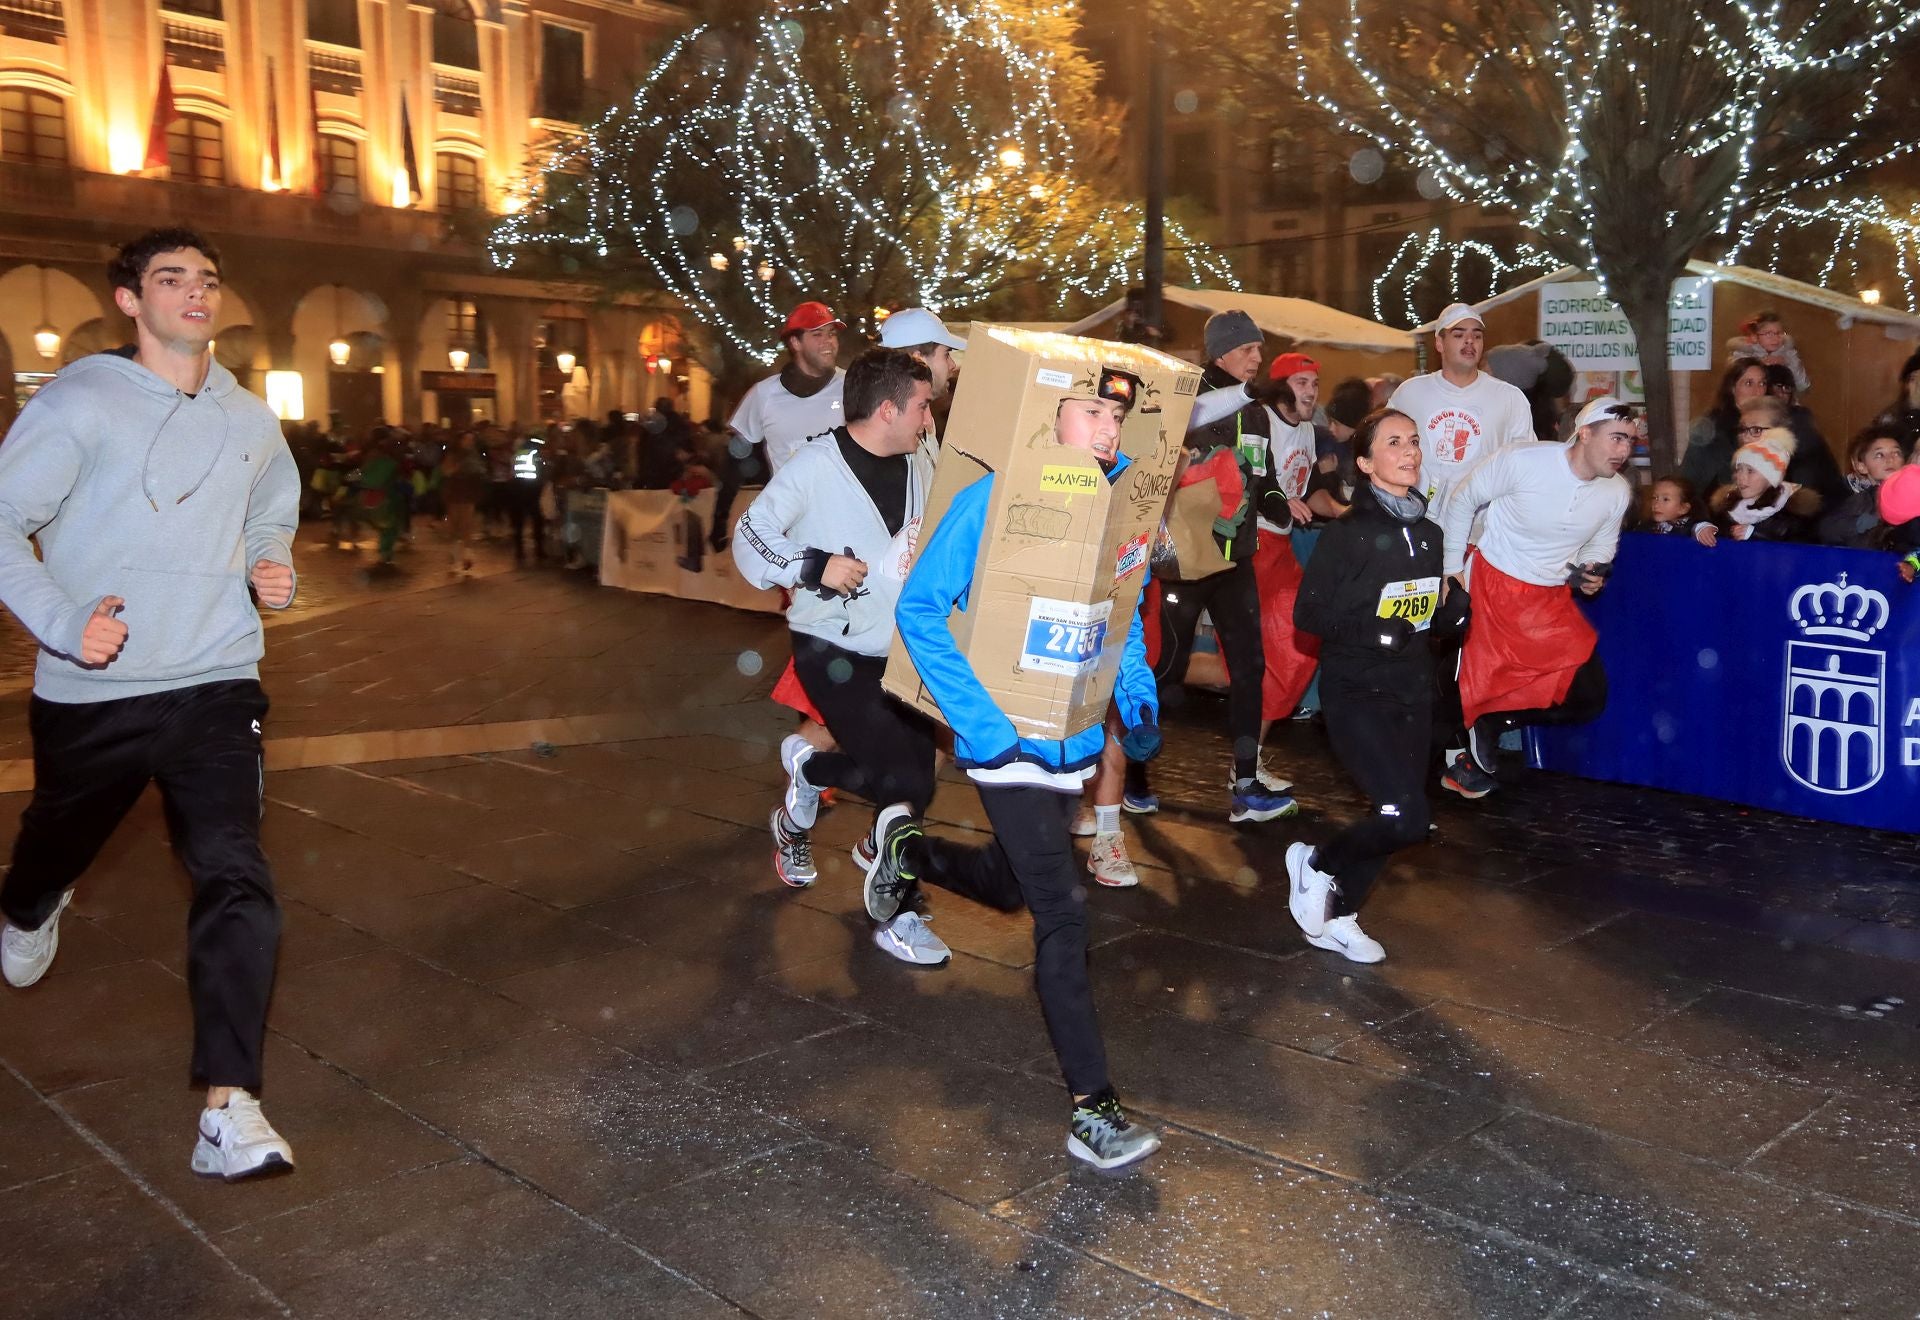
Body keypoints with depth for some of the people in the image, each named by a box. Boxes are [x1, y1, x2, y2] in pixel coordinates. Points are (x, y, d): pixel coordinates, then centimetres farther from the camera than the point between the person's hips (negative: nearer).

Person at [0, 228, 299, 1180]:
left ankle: (229, 1109, -14)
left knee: (234, 876, -14)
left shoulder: (249, 421, 8)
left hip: (215, 684, 2)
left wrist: (274, 570, 3)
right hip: (91, 691, -1)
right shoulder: (80, 403, -7)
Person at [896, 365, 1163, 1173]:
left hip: (1074, 741, 7)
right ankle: (1092, 1110, -2)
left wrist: (1139, 707, 3)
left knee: (1005, 888, 22)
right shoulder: (994, 501, -15)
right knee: (1062, 912, -11)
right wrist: (981, 725, -19)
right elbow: (921, 608, -15)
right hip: (1009, 745, -7)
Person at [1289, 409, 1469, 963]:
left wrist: (1454, 610, -4)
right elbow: (1308, 613, -13)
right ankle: (1315, 863, 10)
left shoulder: (1428, 533, 9)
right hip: (1356, 692, -7)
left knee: (1395, 816, 8)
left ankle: (1336, 916, 27)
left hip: (1413, 691, 7)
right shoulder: (1348, 532, -11)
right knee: (1407, 815, -16)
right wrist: (1372, 630, -23)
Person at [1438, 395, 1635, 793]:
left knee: (1589, 698, -1)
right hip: (1491, 584, -5)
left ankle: (1491, 723, 15)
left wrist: (1589, 575, -9)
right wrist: (1451, 568, -4)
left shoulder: (1618, 492, -5)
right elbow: (1463, 500, -6)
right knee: (1472, 682, -2)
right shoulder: (1521, 462, -20)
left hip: (1551, 599, 5)